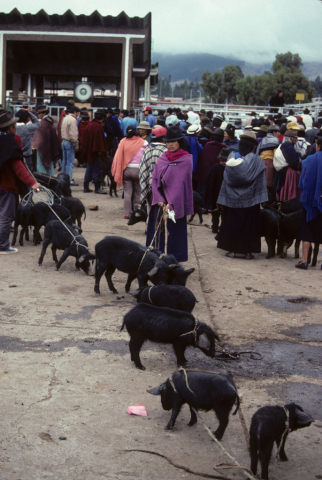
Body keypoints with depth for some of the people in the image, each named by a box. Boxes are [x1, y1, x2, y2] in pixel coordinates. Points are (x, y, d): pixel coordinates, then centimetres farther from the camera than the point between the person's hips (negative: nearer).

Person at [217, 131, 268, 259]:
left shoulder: (232, 159, -2)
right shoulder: (257, 161, -8)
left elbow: (226, 180, 1)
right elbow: (261, 182, -9)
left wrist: (223, 199, 6)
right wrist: (259, 199, -4)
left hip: (232, 199, 2)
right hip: (249, 199, -2)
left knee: (231, 223, 10)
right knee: (249, 224, 6)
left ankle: (232, 250, 12)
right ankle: (248, 251, 7)